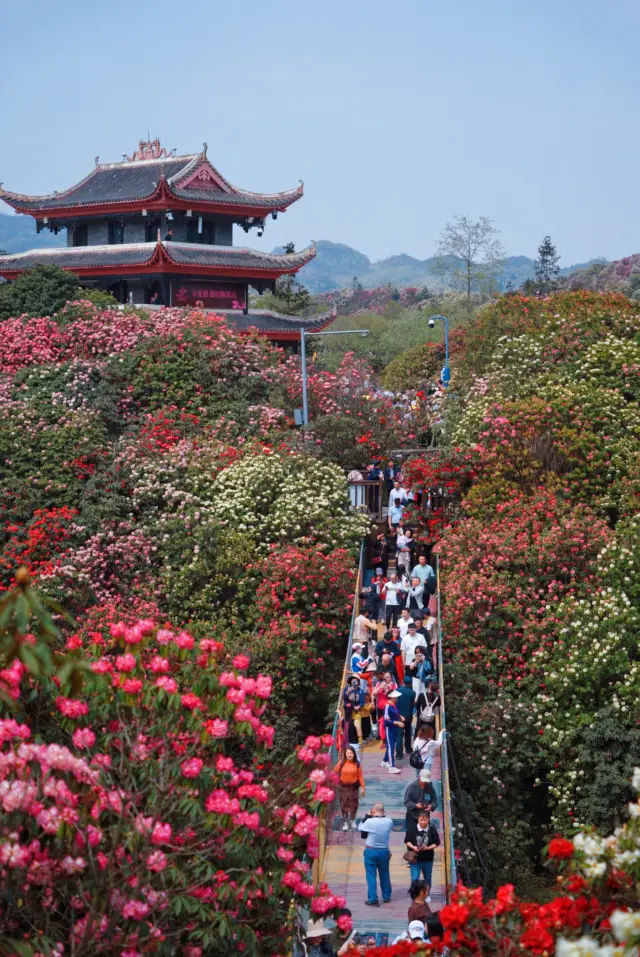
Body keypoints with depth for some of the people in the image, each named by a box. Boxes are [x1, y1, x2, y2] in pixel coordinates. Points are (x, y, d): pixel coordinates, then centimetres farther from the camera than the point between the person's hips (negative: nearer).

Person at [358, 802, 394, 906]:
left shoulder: (370, 821, -19)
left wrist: (367, 816, 5)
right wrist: (384, 815, 9)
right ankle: (386, 897, 30)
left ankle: (373, 900, 0)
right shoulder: (389, 821, -8)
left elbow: (360, 828, -1)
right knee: (384, 874, 19)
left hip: (371, 851, -3)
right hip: (384, 851, 3)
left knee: (371, 876, 3)